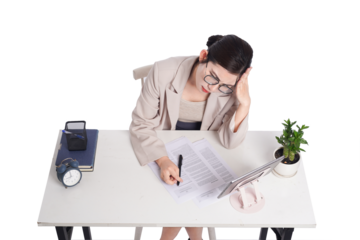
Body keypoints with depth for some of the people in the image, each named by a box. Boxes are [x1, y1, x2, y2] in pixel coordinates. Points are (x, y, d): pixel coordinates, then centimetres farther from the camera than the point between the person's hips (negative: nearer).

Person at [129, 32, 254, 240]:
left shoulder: (232, 89, -23)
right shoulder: (163, 72, -28)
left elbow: (230, 142, -17)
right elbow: (140, 125, -19)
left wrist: (244, 104, -33)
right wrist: (163, 160, -35)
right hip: (160, 151, -1)